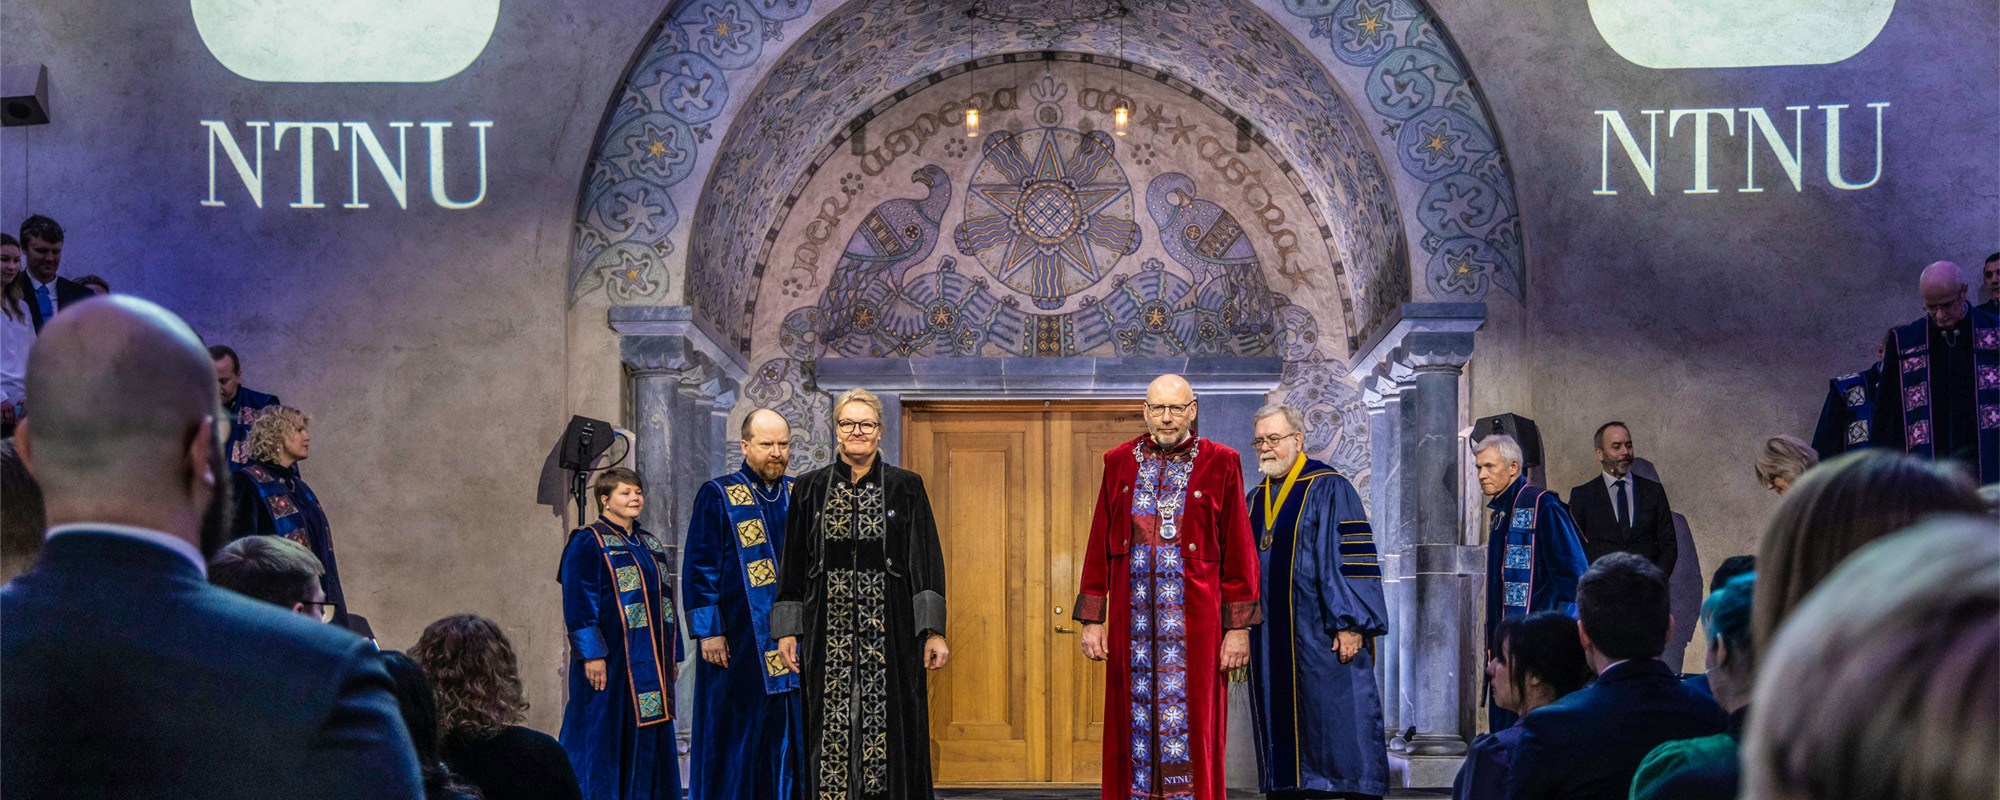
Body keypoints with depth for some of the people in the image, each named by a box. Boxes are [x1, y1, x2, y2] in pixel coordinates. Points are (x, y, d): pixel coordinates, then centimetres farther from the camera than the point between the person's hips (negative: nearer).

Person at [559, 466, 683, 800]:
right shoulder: (588, 543, -6)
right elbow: (578, 603, -12)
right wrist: (592, 654, -20)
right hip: (610, 660, -7)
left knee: (647, 737, 8)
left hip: (648, 662, 7)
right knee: (605, 733, -6)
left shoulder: (650, 545, 16)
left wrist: (672, 655, 14)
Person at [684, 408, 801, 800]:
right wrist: (709, 631, -11)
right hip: (738, 642, -4)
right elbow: (699, 568, -4)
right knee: (737, 734, -2)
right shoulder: (717, 497, 0)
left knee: (791, 734, 4)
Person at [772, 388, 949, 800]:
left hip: (890, 629, -1)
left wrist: (933, 631, -7)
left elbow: (927, 562, 1)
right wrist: (787, 630, 4)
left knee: (890, 728, -3)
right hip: (828, 626, 1)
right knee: (831, 728, 0)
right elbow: (793, 564, 10)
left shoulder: (906, 487, 5)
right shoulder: (810, 488, 9)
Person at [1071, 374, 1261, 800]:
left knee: (1191, 730, -1)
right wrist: (1092, 620, 4)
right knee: (1132, 726, 4)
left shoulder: (1220, 464, 1)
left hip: (1195, 618, -2)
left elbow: (1239, 549, 0)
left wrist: (1238, 627, -5)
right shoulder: (1120, 463, 9)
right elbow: (1099, 546, 9)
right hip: (1133, 618, 2)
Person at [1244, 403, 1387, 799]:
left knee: (1338, 723, -7)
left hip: (1320, 640, -6)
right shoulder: (1255, 501, 15)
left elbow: (1352, 559, -11)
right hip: (1269, 643, 6)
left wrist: (1350, 624, -17)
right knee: (1279, 727, 7)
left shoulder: (1328, 489, -5)